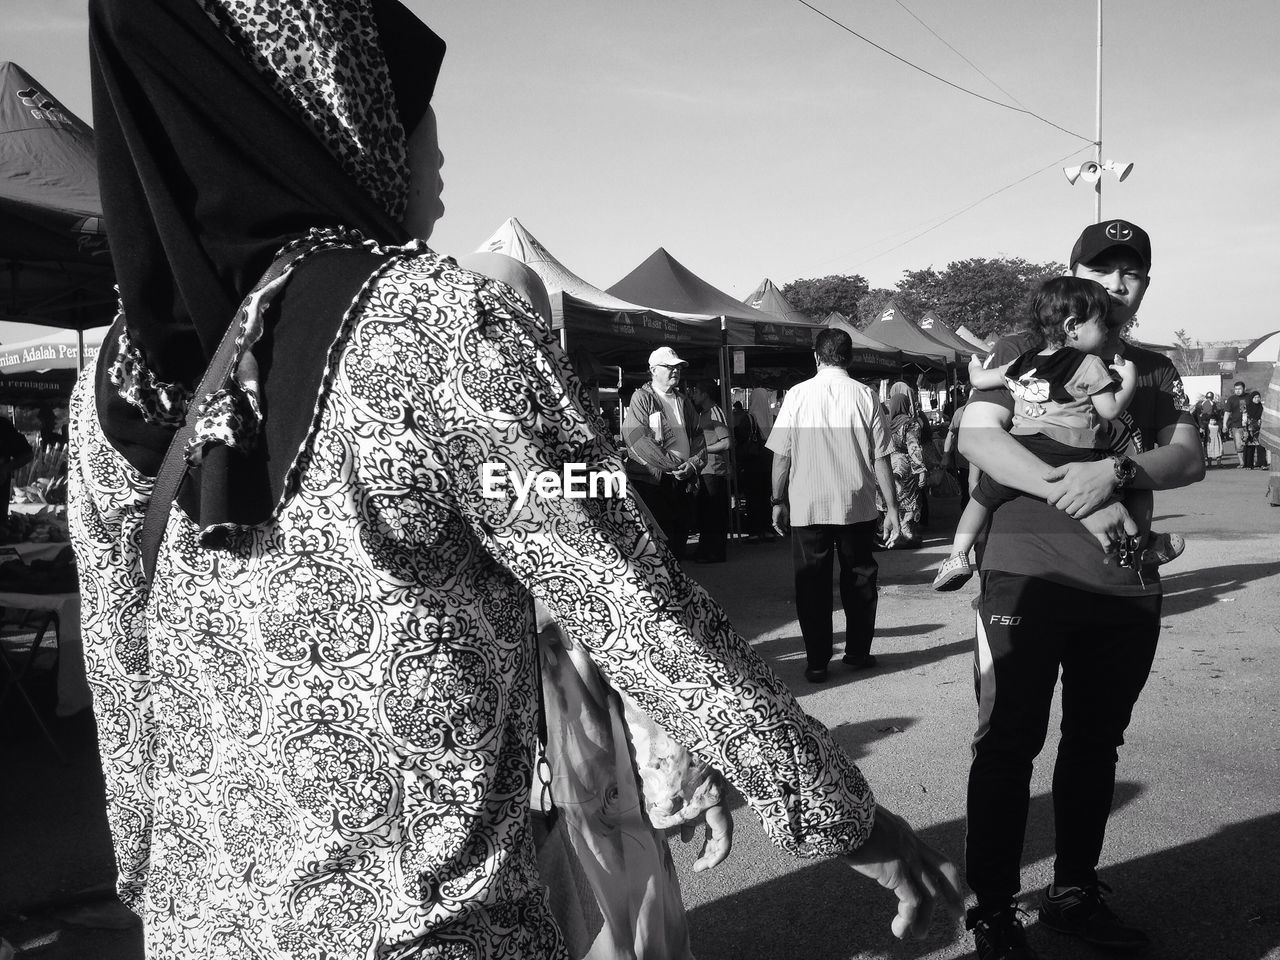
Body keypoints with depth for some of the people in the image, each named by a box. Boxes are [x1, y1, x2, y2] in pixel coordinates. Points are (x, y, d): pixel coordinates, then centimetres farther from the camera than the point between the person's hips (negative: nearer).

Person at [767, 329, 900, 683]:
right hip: (857, 506, 1)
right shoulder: (865, 396, -2)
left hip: (807, 506, -1)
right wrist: (891, 507, 4)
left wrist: (779, 501, 7)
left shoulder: (797, 395, -3)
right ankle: (858, 653, 26)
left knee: (812, 583, 7)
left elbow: (781, 455, -3)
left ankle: (817, 662, 11)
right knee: (859, 578, 16)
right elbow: (880, 458, -2)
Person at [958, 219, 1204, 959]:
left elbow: (1189, 458, -1)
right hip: (1027, 578, -4)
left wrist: (1113, 473, -21)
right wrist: (1077, 499, -24)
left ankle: (1075, 891, 30)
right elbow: (977, 438, -14)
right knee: (1008, 744, 0)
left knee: (1096, 743, 14)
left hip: (1127, 589, 5)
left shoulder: (1155, 370, 14)